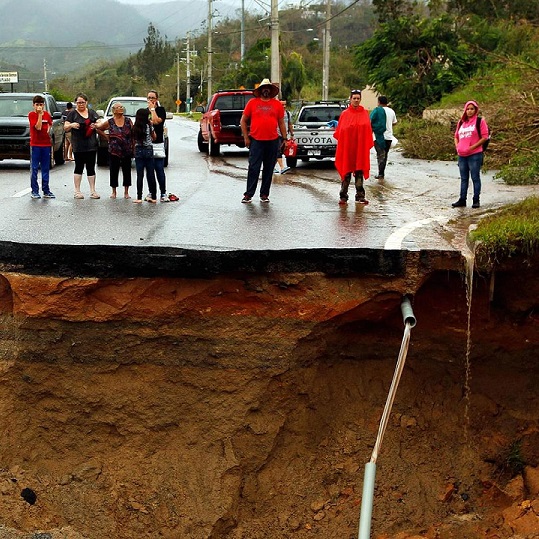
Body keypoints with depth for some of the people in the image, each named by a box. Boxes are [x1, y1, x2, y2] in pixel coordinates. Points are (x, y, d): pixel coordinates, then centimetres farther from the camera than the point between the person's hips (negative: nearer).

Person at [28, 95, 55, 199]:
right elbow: (38, 127, -16)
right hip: (35, 144, -4)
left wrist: (48, 130, 4)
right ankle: (35, 191, 2)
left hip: (46, 144, 4)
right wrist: (40, 114, -17)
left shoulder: (47, 114, 9)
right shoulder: (31, 114, -5)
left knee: (46, 169, 7)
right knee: (34, 168, -2)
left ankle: (46, 191, 12)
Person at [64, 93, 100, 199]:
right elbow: (65, 128, 0)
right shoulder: (72, 114, 4)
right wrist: (71, 125, -21)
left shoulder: (92, 113, 14)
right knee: (79, 167, -1)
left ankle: (93, 191, 6)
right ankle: (77, 191, 4)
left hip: (91, 145, 3)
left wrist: (96, 126, -6)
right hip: (78, 146, -3)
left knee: (91, 168, 4)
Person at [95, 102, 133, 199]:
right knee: (114, 171, 4)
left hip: (127, 151, 1)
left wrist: (133, 148, 1)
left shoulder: (128, 121, 3)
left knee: (127, 171, 5)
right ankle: (114, 192, 17)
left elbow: (133, 134, 5)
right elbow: (98, 126, 12)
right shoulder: (109, 122, 0)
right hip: (114, 151, -1)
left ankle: (126, 192, 15)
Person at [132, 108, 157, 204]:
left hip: (138, 151, 1)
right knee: (150, 174, 5)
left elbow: (134, 140, 3)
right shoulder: (149, 126, -7)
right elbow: (154, 138, 6)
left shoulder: (135, 127, -2)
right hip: (148, 150, -1)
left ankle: (139, 197, -1)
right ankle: (153, 197, 9)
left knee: (140, 175, 2)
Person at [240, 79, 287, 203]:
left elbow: (281, 123, 13)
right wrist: (246, 138, 1)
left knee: (269, 169, 7)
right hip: (256, 141, -2)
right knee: (254, 168, -5)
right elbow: (243, 121, 7)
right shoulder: (252, 103, 3)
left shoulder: (277, 104, 8)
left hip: (273, 141, 2)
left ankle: (264, 194, 14)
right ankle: (248, 194, -1)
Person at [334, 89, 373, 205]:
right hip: (347, 148, -1)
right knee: (346, 172, 1)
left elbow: (369, 131, 7)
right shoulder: (344, 114, 4)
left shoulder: (365, 114, 8)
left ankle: (360, 196, 9)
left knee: (359, 172, 4)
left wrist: (368, 145, 0)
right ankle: (343, 196, 4)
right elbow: (339, 131, 4)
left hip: (360, 148, 1)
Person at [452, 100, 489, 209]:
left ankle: (476, 200, 4)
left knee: (475, 177, -1)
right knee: (464, 178, 10)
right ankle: (462, 200, 15)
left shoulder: (480, 121, -2)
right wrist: (457, 147, 4)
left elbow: (485, 137, -8)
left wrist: (472, 147, -14)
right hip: (462, 155, 6)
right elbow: (456, 136, 23)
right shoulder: (461, 122, 16)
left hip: (475, 155, -6)